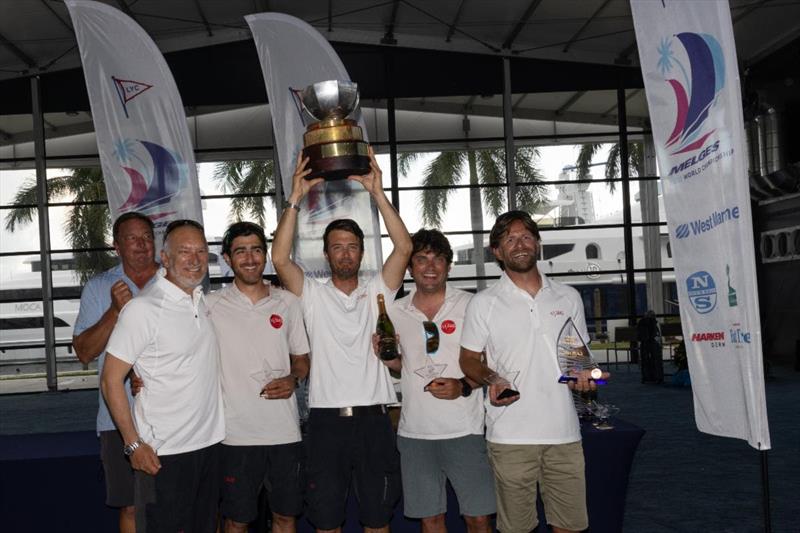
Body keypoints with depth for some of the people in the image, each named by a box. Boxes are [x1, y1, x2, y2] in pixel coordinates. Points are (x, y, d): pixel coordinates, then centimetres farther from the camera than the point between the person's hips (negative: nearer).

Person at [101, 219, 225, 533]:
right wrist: (133, 444, -16)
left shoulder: (203, 300, 7)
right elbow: (111, 380, -14)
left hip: (209, 443, 7)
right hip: (162, 453, -7)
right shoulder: (142, 309, -15)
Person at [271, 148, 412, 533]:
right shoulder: (312, 294, 5)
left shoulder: (377, 290, 7)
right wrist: (296, 198, -14)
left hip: (373, 417, 1)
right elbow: (280, 258, -10)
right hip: (327, 418, 0)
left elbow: (404, 248, -7)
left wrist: (377, 192, -13)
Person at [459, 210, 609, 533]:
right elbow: (469, 360, 6)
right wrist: (491, 379, -14)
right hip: (510, 434, -2)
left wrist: (584, 374, -3)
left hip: (563, 431, 3)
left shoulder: (568, 297, 11)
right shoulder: (483, 303, 3)